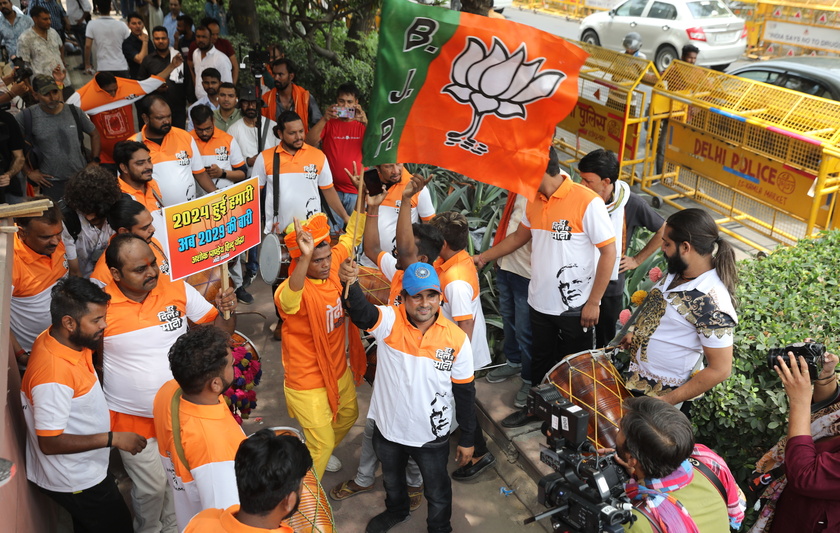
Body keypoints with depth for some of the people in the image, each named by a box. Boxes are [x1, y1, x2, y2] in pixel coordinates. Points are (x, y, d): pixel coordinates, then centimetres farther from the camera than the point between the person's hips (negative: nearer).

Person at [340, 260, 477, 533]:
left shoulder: (456, 339, -19)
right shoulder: (389, 322, -21)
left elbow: (465, 392, -8)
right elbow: (360, 313, -44)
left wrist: (467, 439, -1)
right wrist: (350, 284, -66)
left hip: (432, 435, -1)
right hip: (388, 427, 2)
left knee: (437, 491, 23)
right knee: (391, 478, 31)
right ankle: (396, 510, 63)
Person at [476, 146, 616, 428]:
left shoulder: (587, 201, -20)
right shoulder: (534, 201, 1)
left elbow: (608, 252, -18)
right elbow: (519, 236, 18)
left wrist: (593, 302, -17)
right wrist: (484, 257, 18)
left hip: (576, 307, -6)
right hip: (540, 302, 6)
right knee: (540, 359, 23)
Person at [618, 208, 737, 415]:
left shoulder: (711, 303, -29)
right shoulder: (676, 274, -5)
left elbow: (720, 370, -26)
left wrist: (667, 401, -23)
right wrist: (634, 331, 1)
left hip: (662, 396, -8)